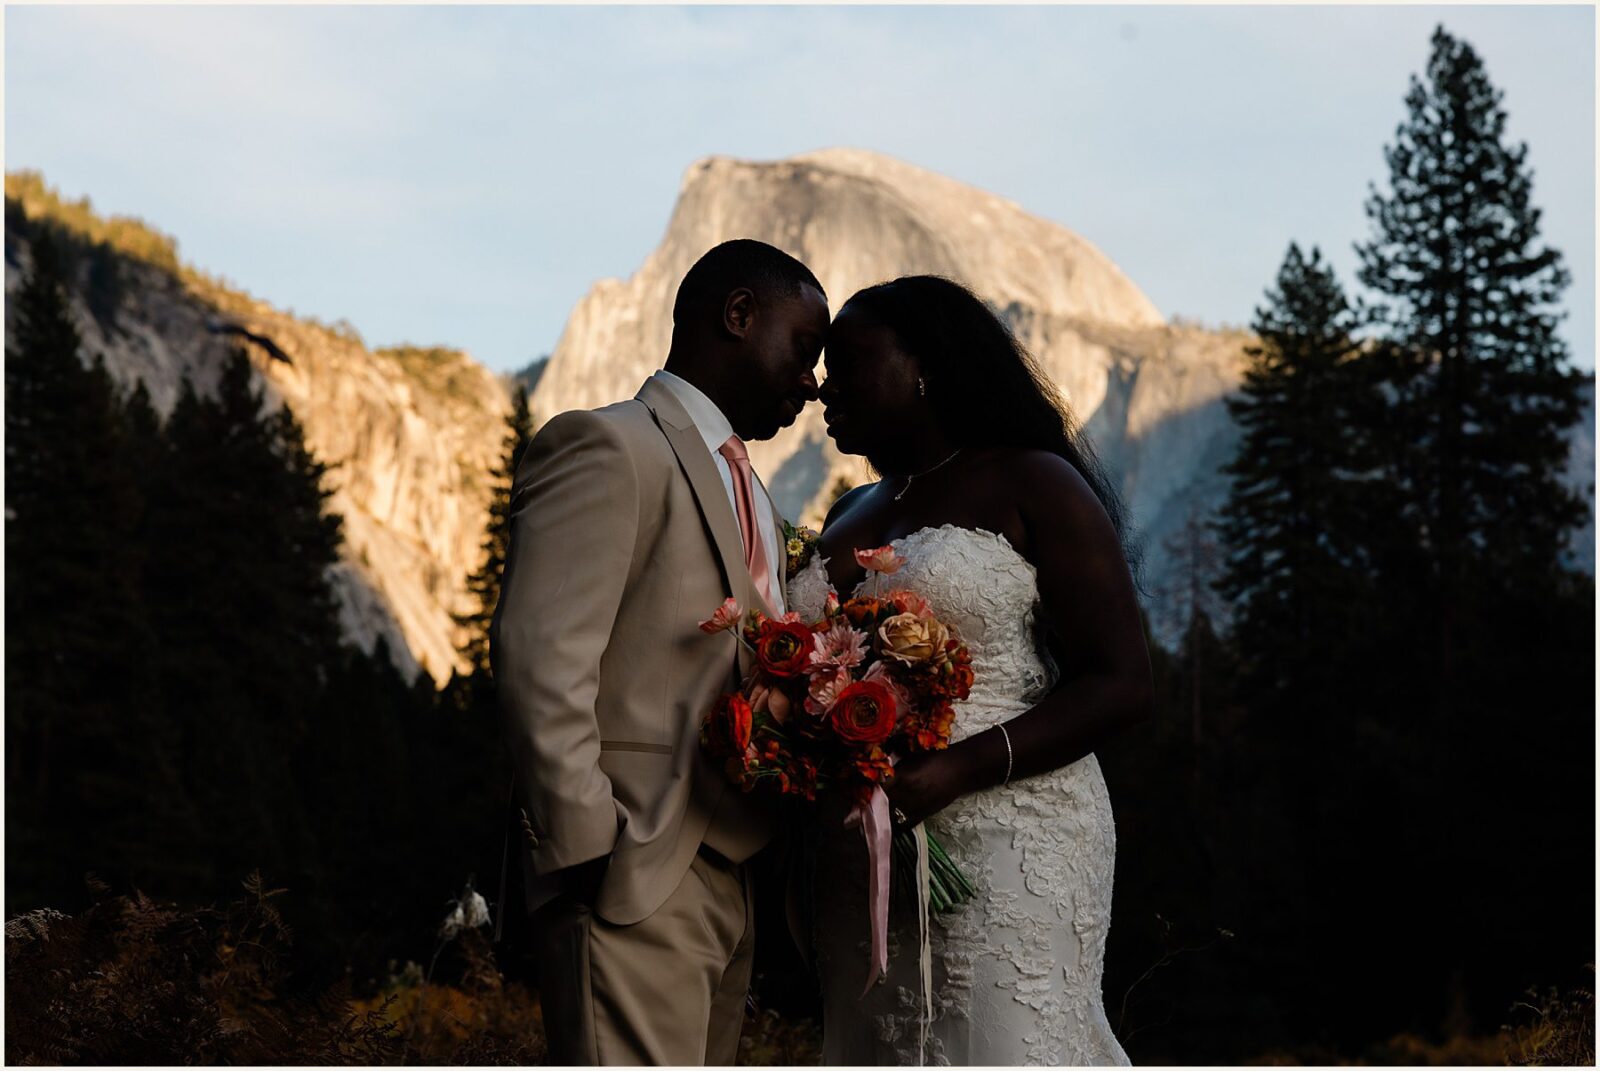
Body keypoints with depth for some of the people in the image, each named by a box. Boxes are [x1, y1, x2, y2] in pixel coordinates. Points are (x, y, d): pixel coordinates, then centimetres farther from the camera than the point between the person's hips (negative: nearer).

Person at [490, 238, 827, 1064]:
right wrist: (590, 853, -18)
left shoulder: (750, 497, 22)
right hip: (632, 885, -9)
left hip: (726, 889, 9)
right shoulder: (608, 448, -9)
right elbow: (540, 662, -17)